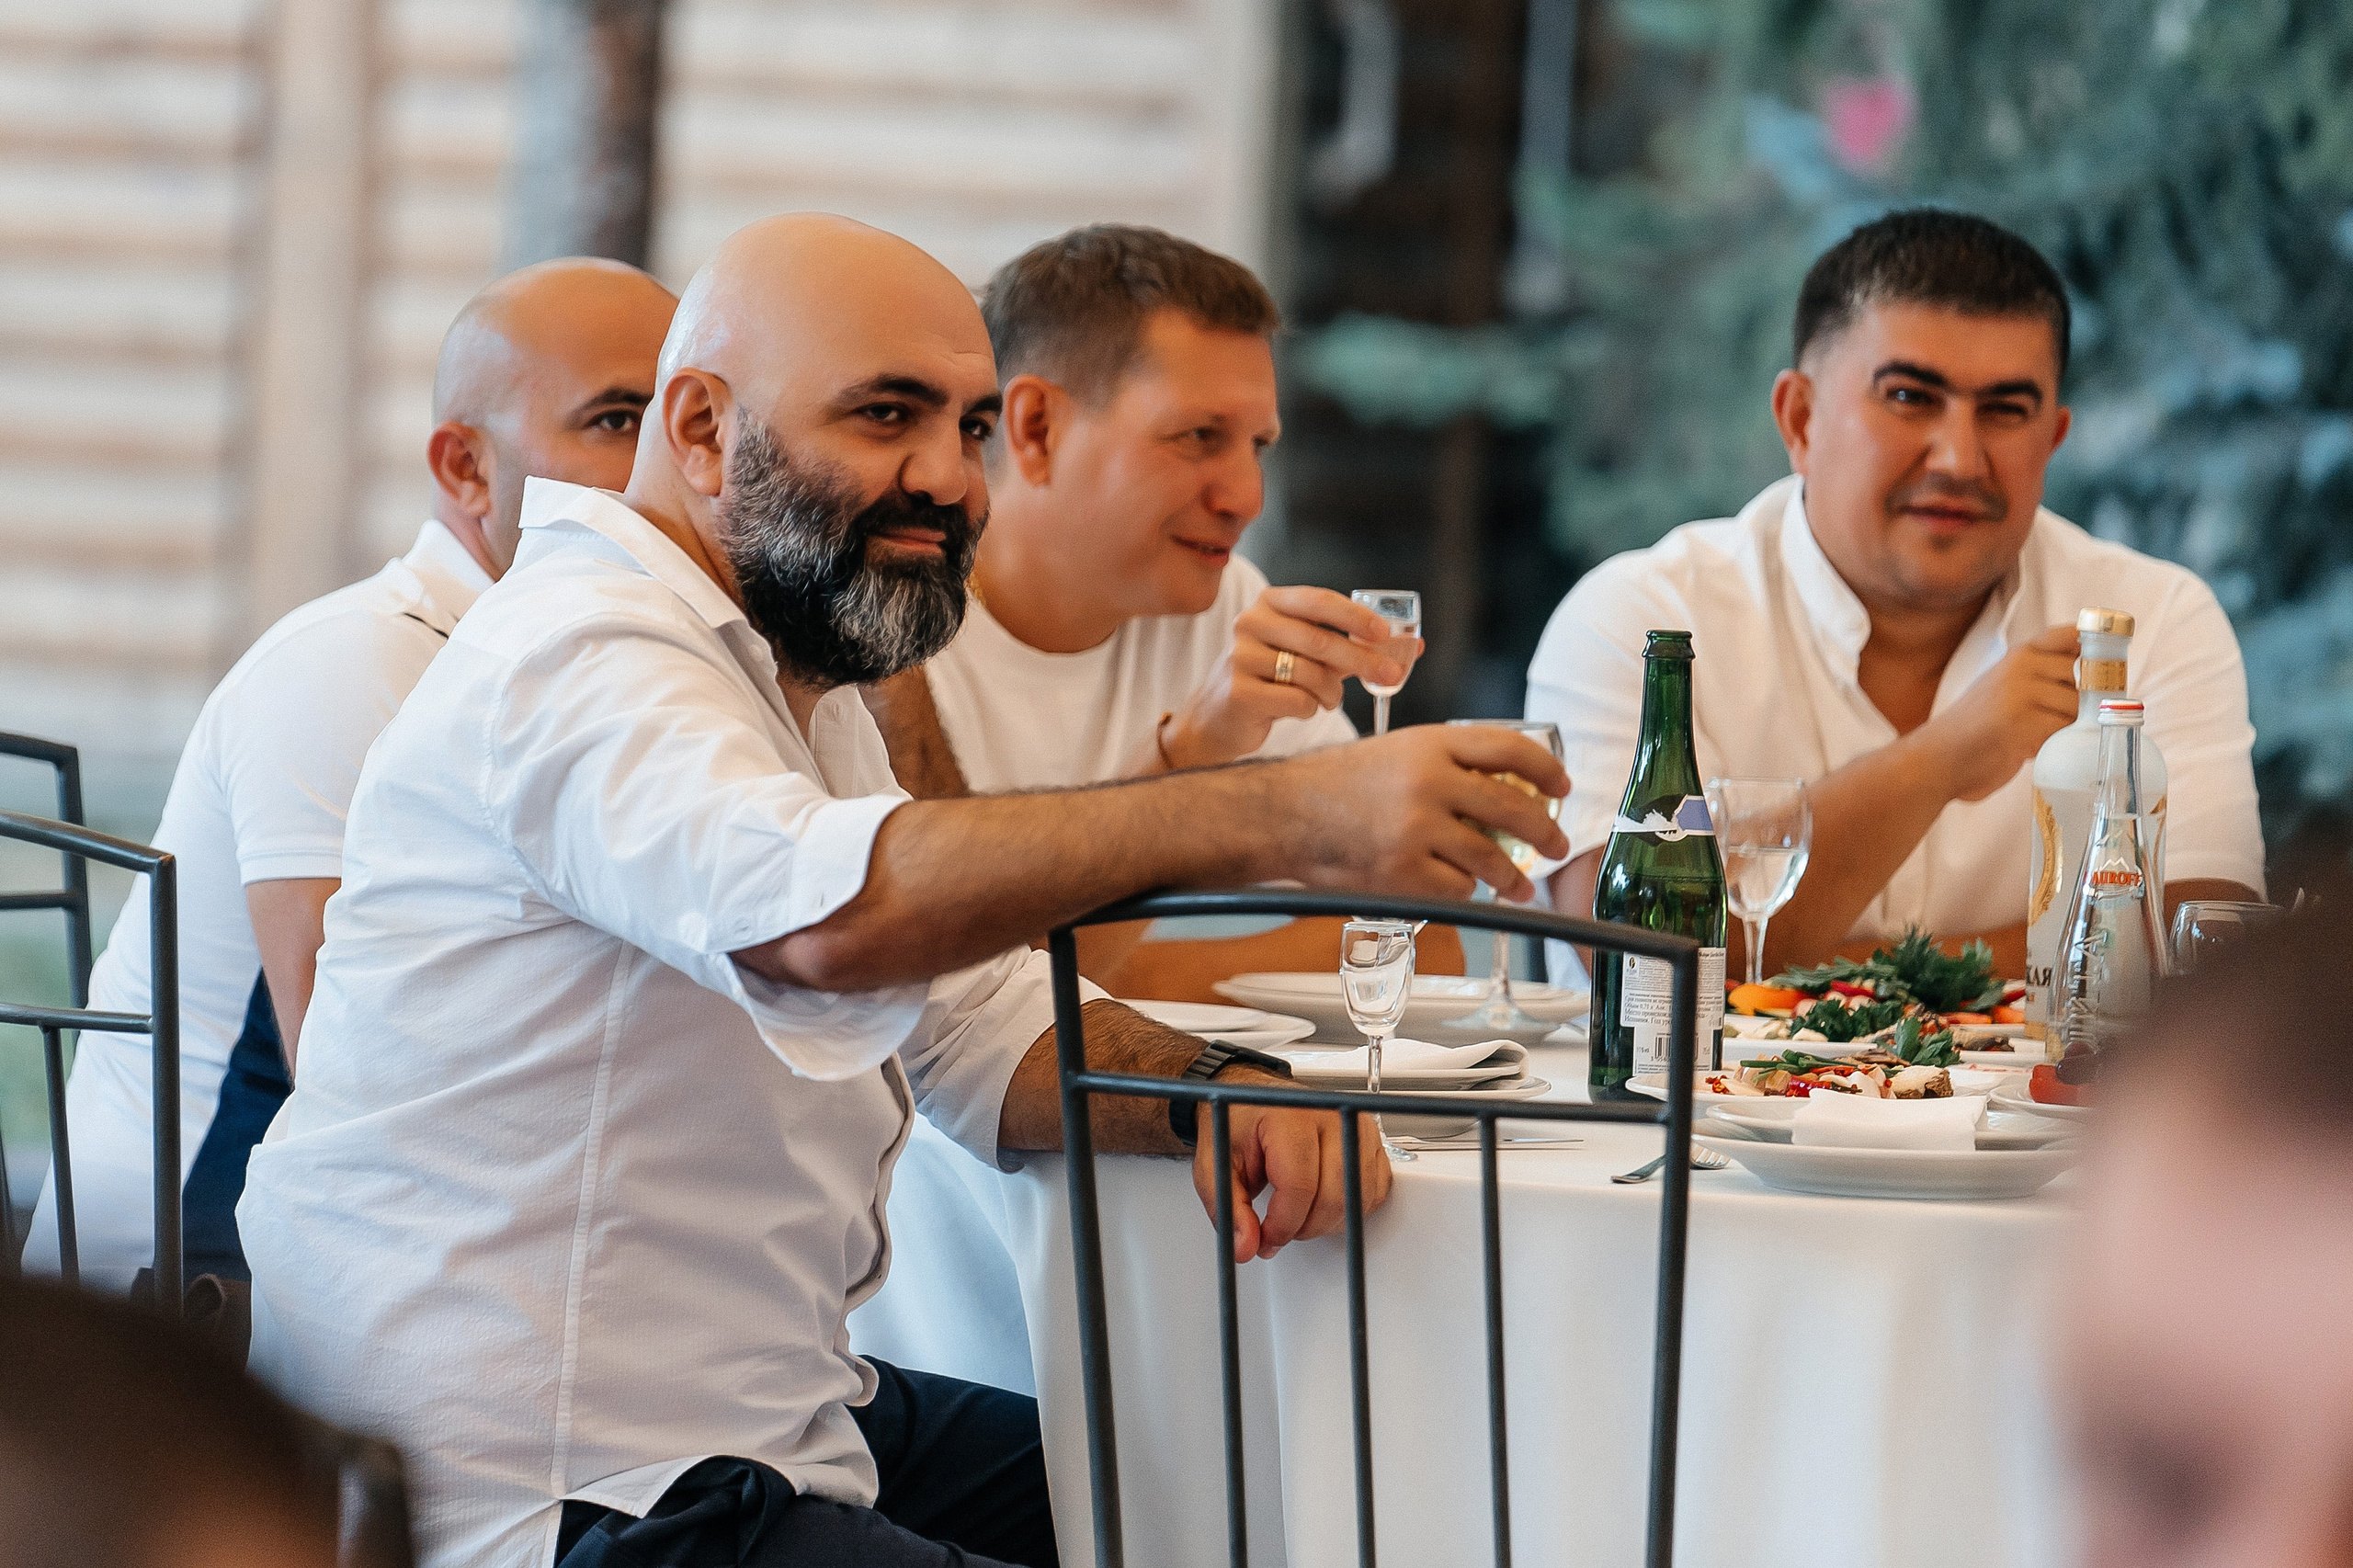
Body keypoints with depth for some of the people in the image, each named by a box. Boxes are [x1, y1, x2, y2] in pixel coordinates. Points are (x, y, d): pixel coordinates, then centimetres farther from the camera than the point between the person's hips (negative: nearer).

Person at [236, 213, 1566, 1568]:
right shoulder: (584, 662, -18)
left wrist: (1213, 1092, -8)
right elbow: (825, 909, -38)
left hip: (759, 1428, 11)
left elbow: (988, 1029, 15)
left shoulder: (802, 690, 18)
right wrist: (1286, 818, -44)